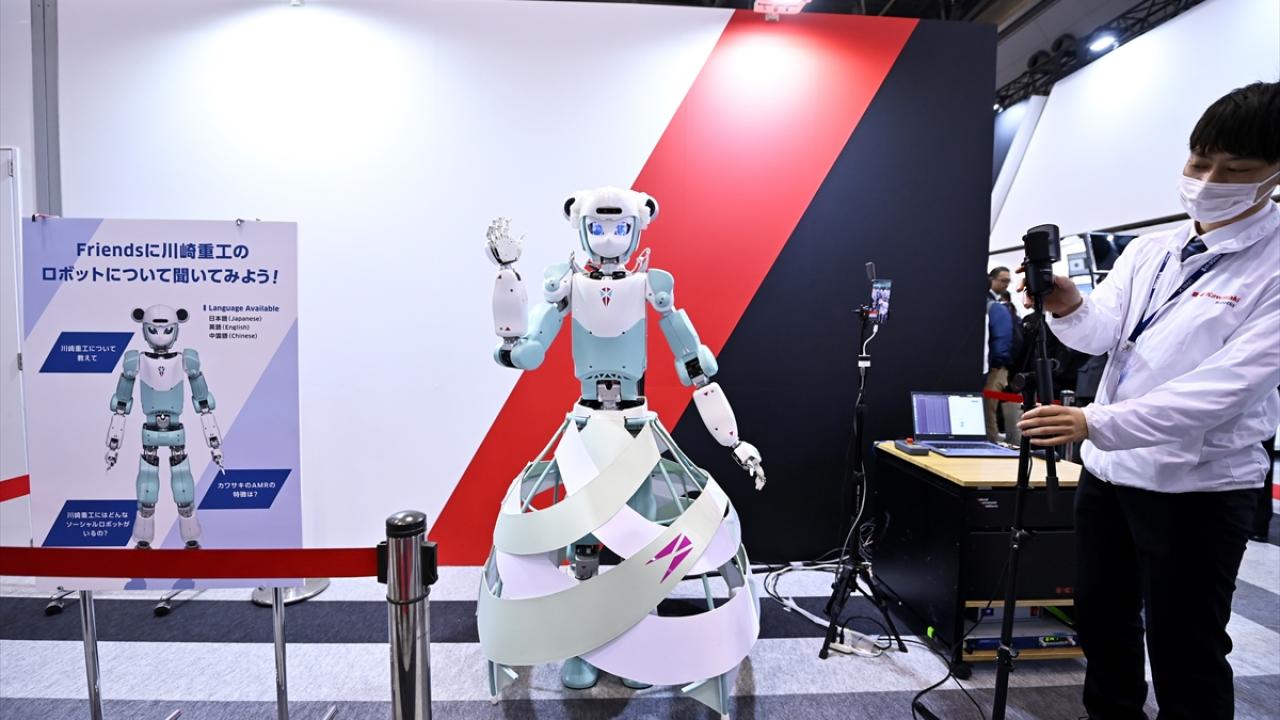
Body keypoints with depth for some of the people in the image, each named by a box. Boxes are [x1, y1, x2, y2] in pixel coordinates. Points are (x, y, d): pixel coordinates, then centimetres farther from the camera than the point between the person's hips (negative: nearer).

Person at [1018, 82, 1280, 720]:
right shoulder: (1147, 251, 7)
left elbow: (1222, 388, -22)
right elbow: (1100, 334, -4)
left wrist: (1093, 423, -33)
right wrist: (1069, 308, -27)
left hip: (1196, 487, -6)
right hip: (1108, 468, 6)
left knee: (1184, 656, 8)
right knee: (1102, 625, 21)